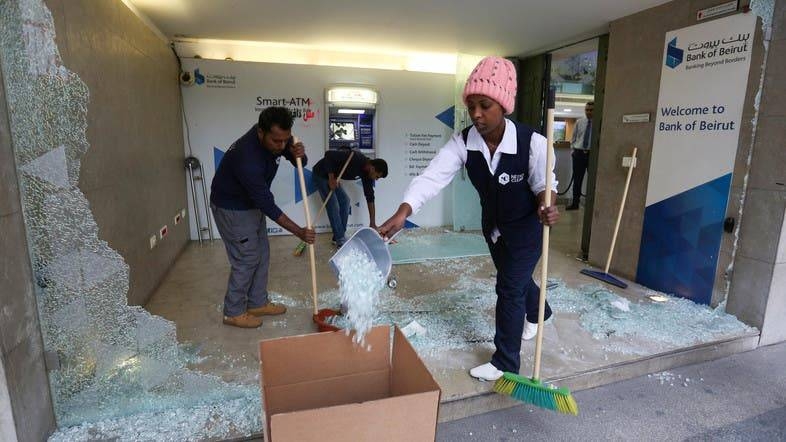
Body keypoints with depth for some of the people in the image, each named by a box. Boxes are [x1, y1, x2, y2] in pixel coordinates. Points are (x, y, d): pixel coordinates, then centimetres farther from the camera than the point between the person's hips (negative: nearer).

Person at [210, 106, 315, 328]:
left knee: (262, 253, 13)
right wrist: (299, 232, -28)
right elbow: (267, 205, -32)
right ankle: (233, 312, 17)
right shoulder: (247, 158, -38)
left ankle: (257, 303, 28)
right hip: (231, 208, -8)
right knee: (246, 259, -1)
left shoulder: (277, 138, -16)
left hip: (252, 203, 8)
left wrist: (299, 154, -27)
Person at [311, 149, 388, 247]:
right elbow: (329, 155, -29)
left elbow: (369, 196, -2)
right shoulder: (354, 158, -31)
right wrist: (331, 178, -27)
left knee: (345, 201, 6)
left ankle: (340, 236, 13)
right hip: (321, 174, -9)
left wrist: (372, 223, -1)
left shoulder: (366, 172, -5)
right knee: (333, 205, -12)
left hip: (333, 176, 9)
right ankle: (340, 240, -4)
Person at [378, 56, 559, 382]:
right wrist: (402, 213, -48)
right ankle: (539, 312, 61)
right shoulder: (462, 142, -21)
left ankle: (505, 363, 19)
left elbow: (544, 185, -15)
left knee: (509, 288, -1)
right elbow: (433, 176, -33)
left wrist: (546, 207, -38)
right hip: (493, 225, 5)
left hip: (526, 227, -5)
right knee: (514, 278, 26)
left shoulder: (533, 143, -29)